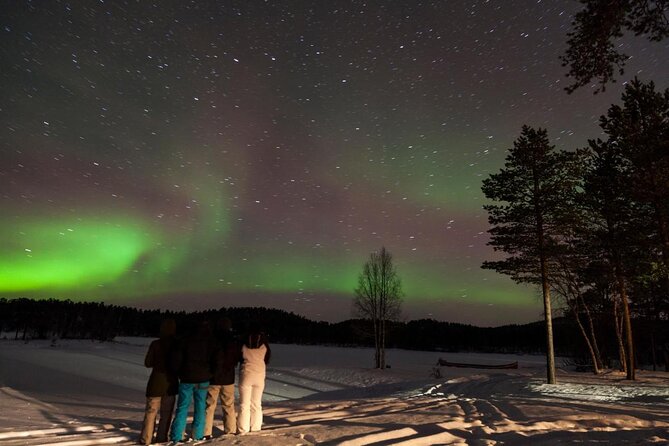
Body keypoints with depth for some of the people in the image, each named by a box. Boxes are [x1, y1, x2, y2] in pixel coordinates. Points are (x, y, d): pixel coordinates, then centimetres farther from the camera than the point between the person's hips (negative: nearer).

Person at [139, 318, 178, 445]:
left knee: (151, 412, 9)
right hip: (171, 382, 2)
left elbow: (147, 363, -6)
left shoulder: (155, 344, -12)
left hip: (156, 382, -1)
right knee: (166, 412, 14)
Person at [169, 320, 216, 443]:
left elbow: (176, 359, -5)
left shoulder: (186, 341, -3)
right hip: (203, 380, 0)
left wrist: (180, 372, 10)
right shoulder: (211, 343, -1)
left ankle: (176, 436, 6)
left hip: (187, 379, 0)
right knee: (200, 408, 11)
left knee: (182, 408, 8)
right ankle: (197, 435, 13)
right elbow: (215, 363, 1)